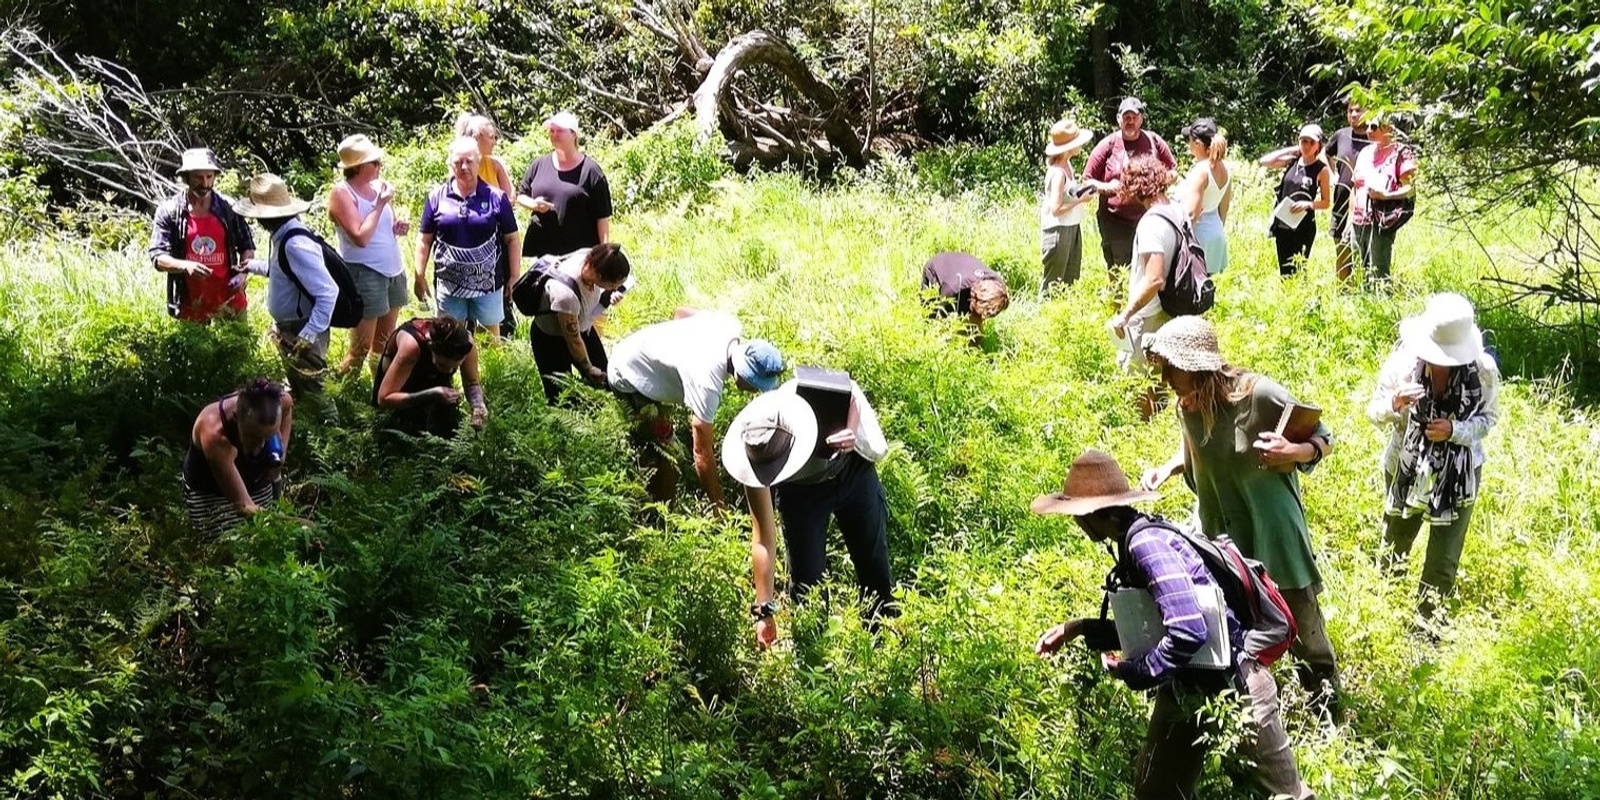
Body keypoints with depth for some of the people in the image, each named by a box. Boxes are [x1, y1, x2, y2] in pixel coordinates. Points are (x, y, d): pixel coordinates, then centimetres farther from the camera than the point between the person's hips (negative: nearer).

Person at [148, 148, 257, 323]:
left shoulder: (228, 208, 1)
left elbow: (247, 246, 12)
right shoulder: (169, 211, -4)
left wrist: (242, 272, -8)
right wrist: (186, 265, -25)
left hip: (229, 302, 1)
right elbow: (157, 257, -6)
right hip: (190, 307, -1)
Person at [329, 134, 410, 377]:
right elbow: (361, 237, -22)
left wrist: (398, 227, -1)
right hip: (364, 274, -7)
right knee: (362, 345, -4)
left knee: (385, 342, 16)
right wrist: (380, 204, -19)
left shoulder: (378, 185, 7)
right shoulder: (342, 193, -13)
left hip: (394, 270, 7)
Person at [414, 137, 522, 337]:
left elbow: (511, 239, 2)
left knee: (490, 336, 11)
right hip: (449, 284, 1)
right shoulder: (437, 197, 0)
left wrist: (514, 276, 0)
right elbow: (425, 240, 6)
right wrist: (420, 276, 4)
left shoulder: (496, 197, -3)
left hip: (488, 283, -1)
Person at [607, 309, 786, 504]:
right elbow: (703, 454, -32)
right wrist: (720, 507, -25)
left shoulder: (733, 326, -18)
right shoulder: (707, 381, -40)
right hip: (629, 378, -8)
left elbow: (682, 311, 4)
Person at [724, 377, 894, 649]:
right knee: (806, 577, -6)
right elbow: (764, 540, -26)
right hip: (800, 488, -1)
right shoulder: (752, 461, -35)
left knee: (874, 560, 12)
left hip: (851, 467, 1)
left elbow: (851, 395, -15)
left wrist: (851, 431, -38)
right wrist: (763, 611, -23)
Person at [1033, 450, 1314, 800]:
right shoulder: (1134, 541, 4)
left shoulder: (1147, 543, -26)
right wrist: (1081, 629, 7)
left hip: (1232, 688, -10)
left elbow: (1188, 631, -34)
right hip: (1184, 690, 10)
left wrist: (1133, 672, -20)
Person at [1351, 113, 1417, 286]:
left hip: (1381, 221, -6)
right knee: (1363, 273, 7)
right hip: (1359, 221, 6)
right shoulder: (1366, 152, 16)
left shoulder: (1401, 153, -3)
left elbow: (1410, 188, -9)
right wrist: (1350, 219, 14)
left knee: (1379, 275, -11)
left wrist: (1385, 195, -25)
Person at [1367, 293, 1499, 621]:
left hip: (1458, 476, -1)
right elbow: (1375, 415, -12)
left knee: (1444, 562, 9)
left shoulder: (1483, 369, -22)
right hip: (1406, 471, 1)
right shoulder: (1402, 362, -22)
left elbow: (1489, 417, -6)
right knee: (1393, 549, 22)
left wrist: (1454, 431, -26)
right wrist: (1394, 403, -36)